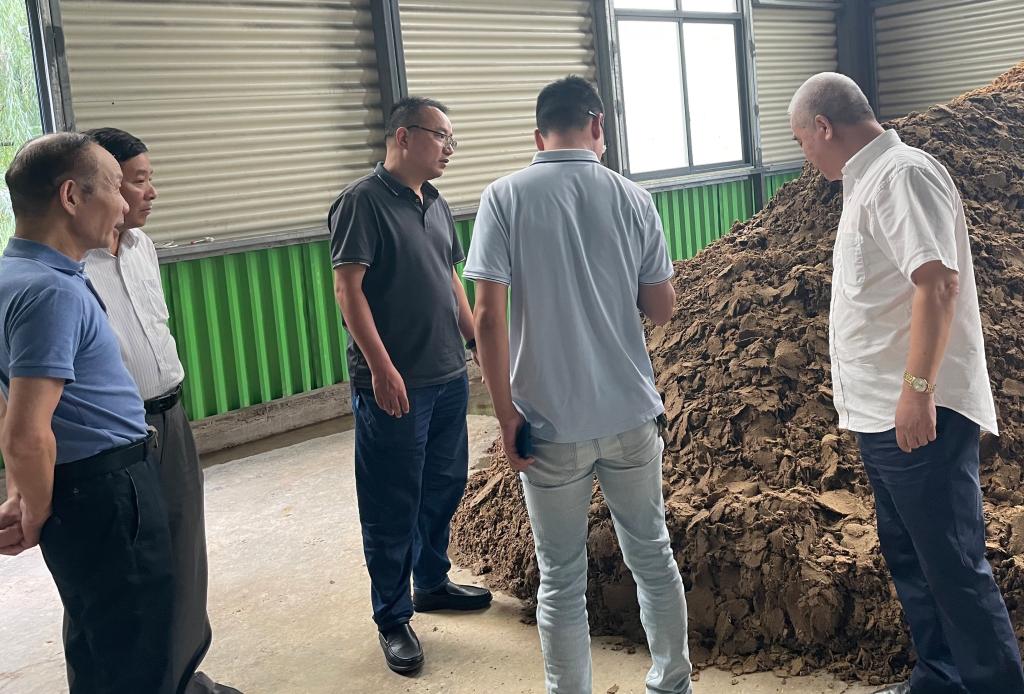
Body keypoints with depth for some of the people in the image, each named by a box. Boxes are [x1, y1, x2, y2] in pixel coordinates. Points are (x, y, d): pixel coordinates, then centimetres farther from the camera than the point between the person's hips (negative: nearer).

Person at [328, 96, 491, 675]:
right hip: (394, 384, -8)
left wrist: (478, 340, 19)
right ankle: (393, 619, 14)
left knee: (445, 487, 18)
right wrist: (381, 367, -21)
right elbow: (348, 287, -16)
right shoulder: (364, 202, -11)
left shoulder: (436, 205, 13)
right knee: (393, 504, 1)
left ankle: (433, 582, 37)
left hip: (449, 376, 8)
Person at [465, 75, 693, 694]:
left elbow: (489, 317, -13)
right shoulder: (633, 198, -1)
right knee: (653, 557, 20)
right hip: (631, 414, 3)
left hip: (552, 424, -2)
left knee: (561, 580, 11)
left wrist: (506, 415, -6)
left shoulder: (505, 198, -7)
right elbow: (662, 309, 4)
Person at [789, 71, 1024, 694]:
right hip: (881, 412, 10)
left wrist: (918, 390, -26)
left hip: (918, 414, -10)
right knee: (909, 554, 17)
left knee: (954, 562, -4)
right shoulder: (869, 180, 17)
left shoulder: (904, 174, -12)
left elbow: (938, 282, -23)